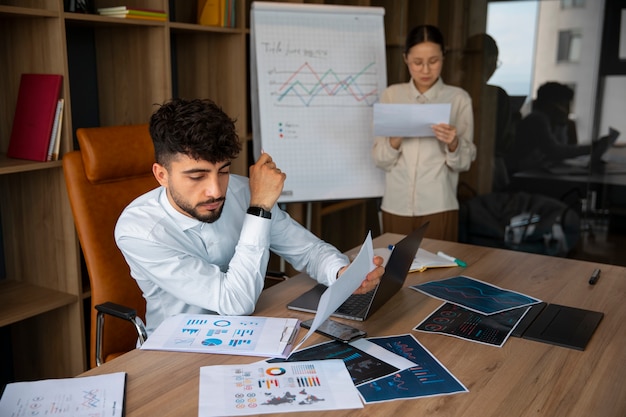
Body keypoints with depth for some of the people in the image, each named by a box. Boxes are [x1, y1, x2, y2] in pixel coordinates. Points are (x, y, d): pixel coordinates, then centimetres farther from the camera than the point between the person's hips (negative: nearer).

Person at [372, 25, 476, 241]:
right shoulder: (391, 95, 5)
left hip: (438, 207, -1)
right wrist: (395, 140, -16)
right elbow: (380, 160, 2)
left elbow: (464, 162, -1)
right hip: (396, 205, 2)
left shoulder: (459, 98, 0)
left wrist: (453, 144, -20)